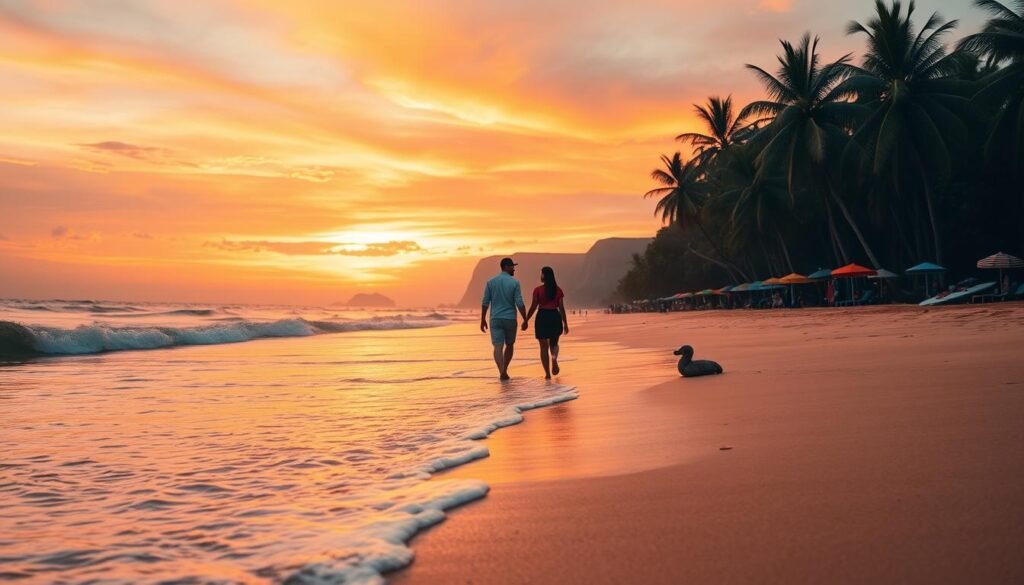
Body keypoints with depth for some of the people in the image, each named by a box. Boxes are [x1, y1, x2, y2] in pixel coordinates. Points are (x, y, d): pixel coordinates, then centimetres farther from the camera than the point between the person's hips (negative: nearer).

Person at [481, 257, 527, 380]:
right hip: (510, 319, -1)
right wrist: (525, 320, 0)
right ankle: (504, 370, 18)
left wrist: (483, 320, 9)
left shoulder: (491, 282, 2)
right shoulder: (514, 283, -5)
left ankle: (502, 372, -19)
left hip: (495, 319, 1)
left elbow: (485, 303, 2)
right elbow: (520, 304, -9)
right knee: (509, 345, 19)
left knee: (498, 347, -2)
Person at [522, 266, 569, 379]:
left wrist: (526, 321, 2)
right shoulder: (558, 290, 2)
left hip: (542, 317, -2)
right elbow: (561, 308, 0)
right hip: (555, 317, 2)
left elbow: (533, 307, -7)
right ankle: (554, 358, -13)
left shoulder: (538, 290, -6)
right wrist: (565, 324, 5)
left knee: (544, 347, 8)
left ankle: (547, 373, 5)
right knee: (554, 343, 21)